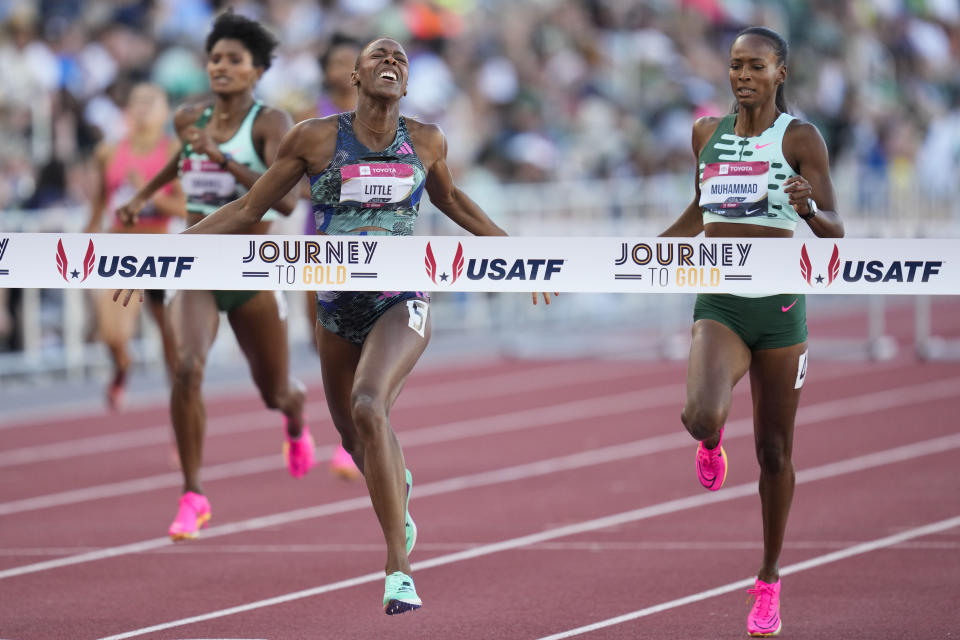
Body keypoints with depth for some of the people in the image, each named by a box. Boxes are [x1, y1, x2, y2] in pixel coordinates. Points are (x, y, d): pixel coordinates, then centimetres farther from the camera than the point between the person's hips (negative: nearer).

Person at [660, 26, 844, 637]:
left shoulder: (800, 138, -4)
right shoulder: (708, 133, 7)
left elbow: (835, 231, -10)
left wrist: (808, 208, -31)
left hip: (779, 305, -2)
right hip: (719, 304, 2)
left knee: (775, 452, 6)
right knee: (700, 417, -26)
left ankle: (769, 581, 22)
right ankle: (713, 438, 14)